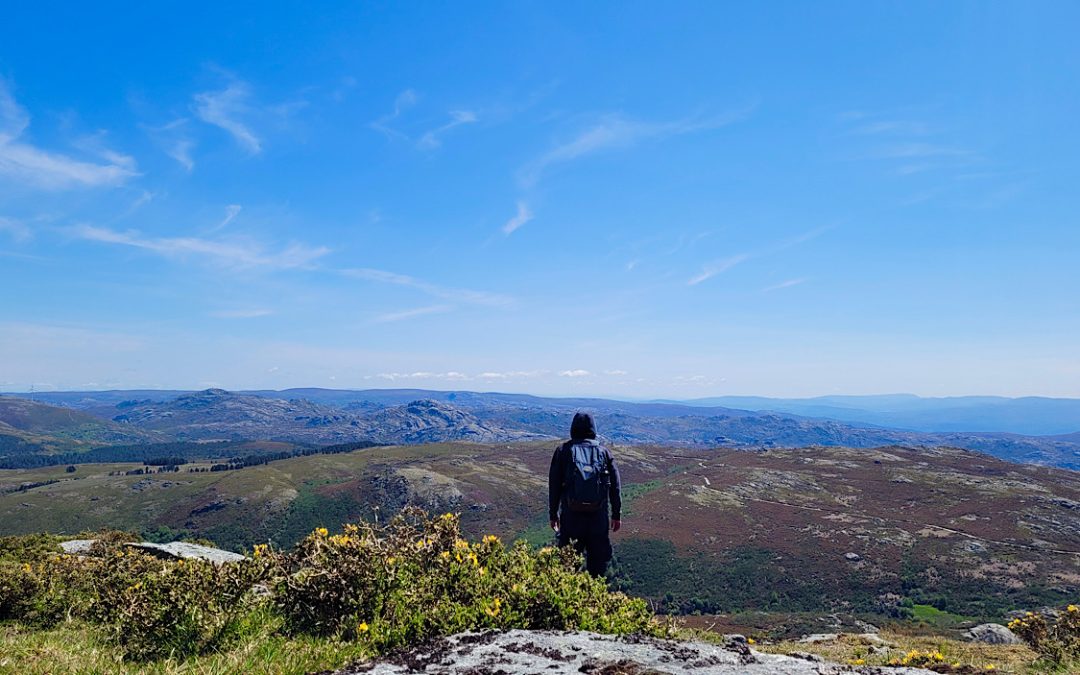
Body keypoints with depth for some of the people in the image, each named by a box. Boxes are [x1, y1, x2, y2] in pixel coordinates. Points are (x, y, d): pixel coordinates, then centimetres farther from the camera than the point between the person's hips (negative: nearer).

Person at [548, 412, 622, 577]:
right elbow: (615, 484, 5)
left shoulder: (563, 450, 3)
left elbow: (554, 485, 2)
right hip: (599, 515, 1)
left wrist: (553, 514, 9)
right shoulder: (604, 452, 6)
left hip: (571, 515, -1)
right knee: (598, 559, 14)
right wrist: (617, 514, 11)